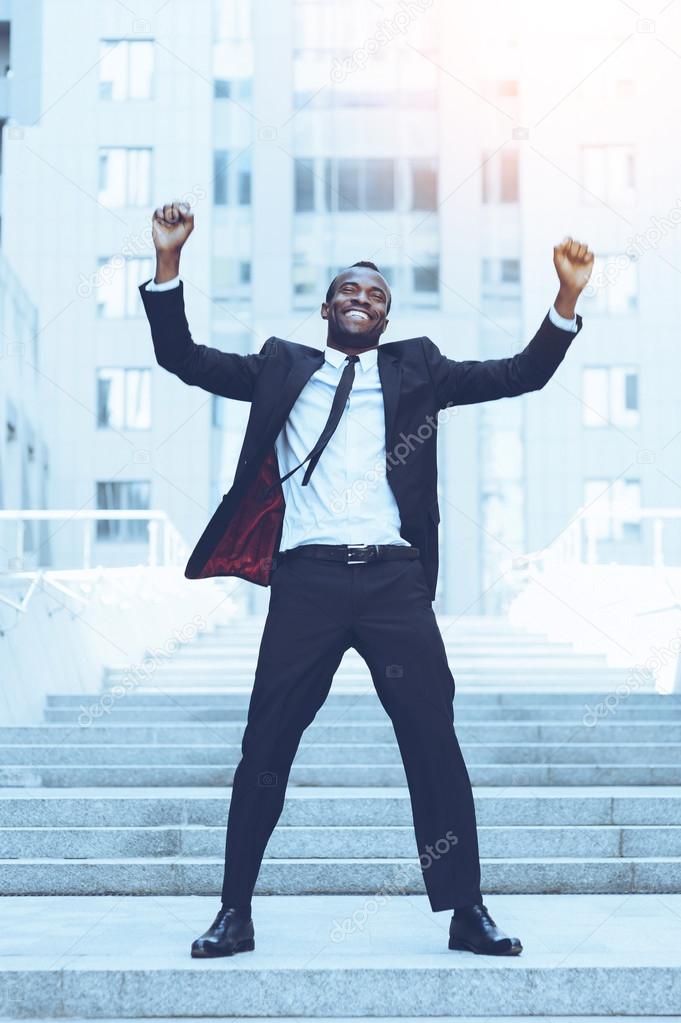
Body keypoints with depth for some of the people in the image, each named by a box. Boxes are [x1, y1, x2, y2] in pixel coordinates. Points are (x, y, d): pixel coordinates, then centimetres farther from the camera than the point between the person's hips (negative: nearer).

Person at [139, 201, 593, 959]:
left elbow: (521, 375, 13)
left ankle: (466, 911, 8)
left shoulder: (414, 369, 17)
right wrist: (169, 261, 0)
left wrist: (566, 299, 0)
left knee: (434, 742, -1)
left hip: (394, 581, 1)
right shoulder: (282, 368, 16)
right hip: (307, 580, 0)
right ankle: (235, 912, 12)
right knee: (265, 748, 1)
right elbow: (184, 358, 11)